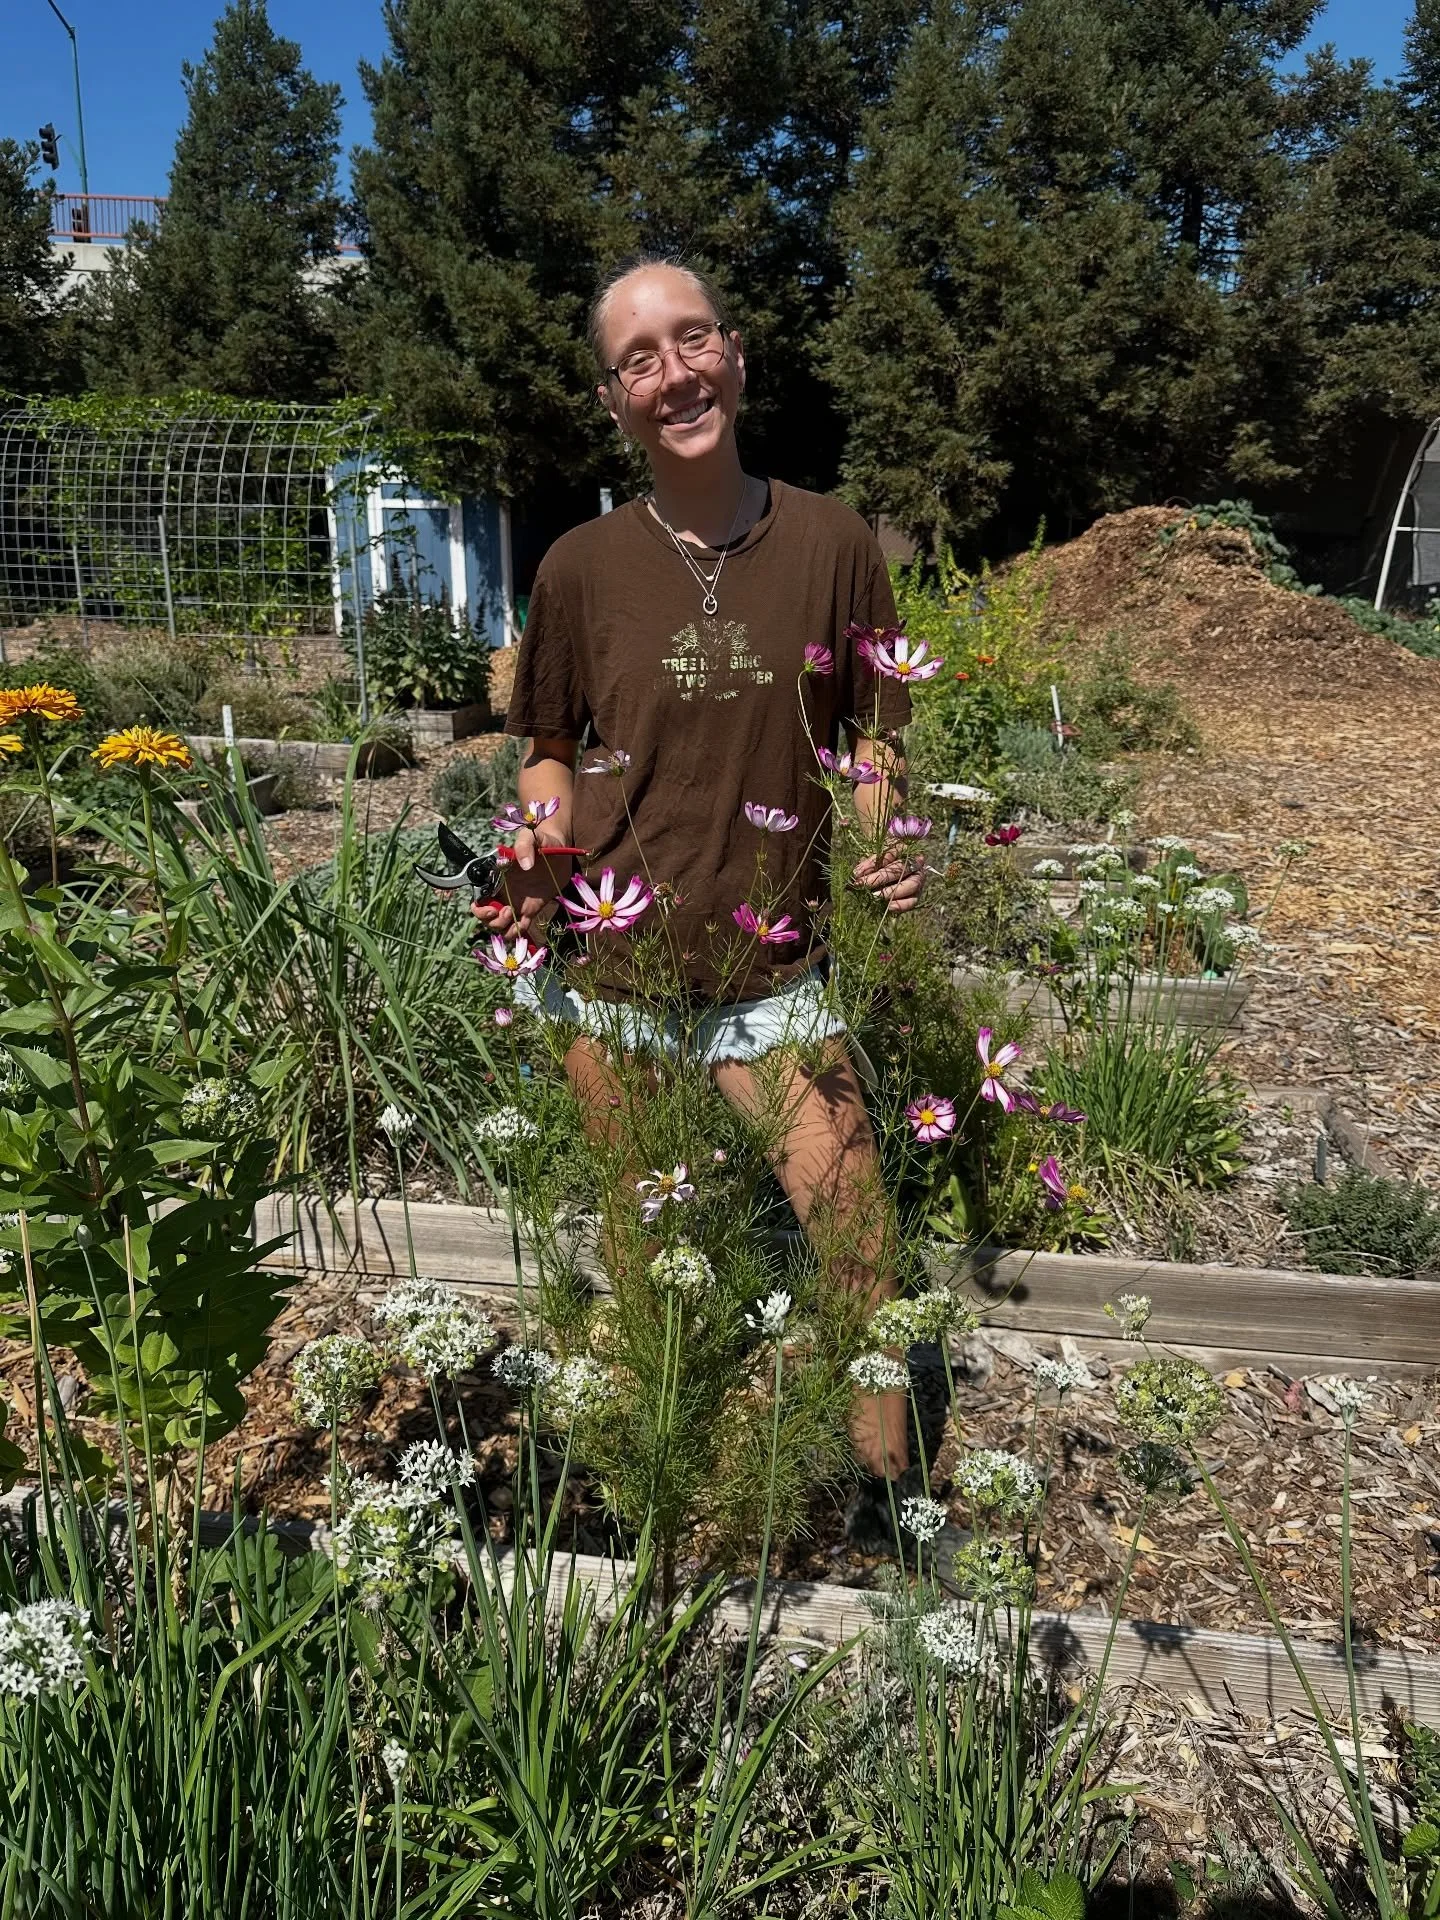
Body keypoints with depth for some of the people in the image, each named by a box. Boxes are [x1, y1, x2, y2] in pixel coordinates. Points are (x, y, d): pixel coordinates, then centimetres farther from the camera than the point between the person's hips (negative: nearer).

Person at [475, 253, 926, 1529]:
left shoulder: (833, 545, -3)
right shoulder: (583, 567, -2)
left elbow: (873, 736, 6)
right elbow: (552, 751, 10)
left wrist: (884, 848, -12)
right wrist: (538, 864, -9)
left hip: (778, 977, 0)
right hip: (613, 969, 1)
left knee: (855, 1239, -3)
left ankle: (889, 1483, 24)